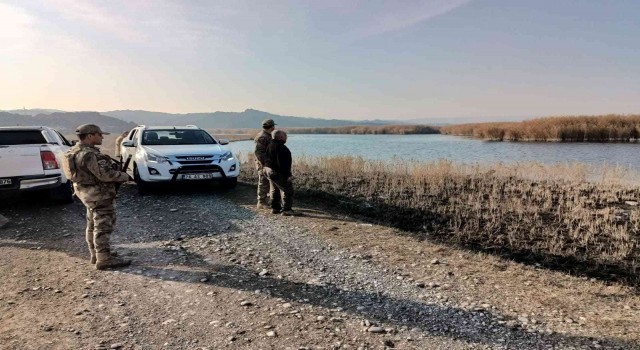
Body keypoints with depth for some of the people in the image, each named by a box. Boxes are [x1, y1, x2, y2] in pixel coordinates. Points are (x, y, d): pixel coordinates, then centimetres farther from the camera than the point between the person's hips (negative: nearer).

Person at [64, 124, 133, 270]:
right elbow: (104, 174, -25)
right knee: (103, 226, -6)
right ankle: (104, 259, -3)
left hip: (89, 192, 11)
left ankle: (96, 254, 29)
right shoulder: (87, 154, -23)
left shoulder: (79, 150, 11)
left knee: (93, 225, 18)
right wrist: (125, 176, -13)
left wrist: (113, 165, 5)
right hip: (99, 194, -11)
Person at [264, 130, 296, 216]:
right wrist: (288, 175, -24)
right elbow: (282, 163, -26)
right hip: (277, 172, -11)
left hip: (269, 170, 11)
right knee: (287, 190, -4)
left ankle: (275, 208, 28)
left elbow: (268, 159, 17)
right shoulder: (280, 147, -22)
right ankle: (286, 209, -3)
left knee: (275, 190, 21)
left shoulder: (270, 145, 11)